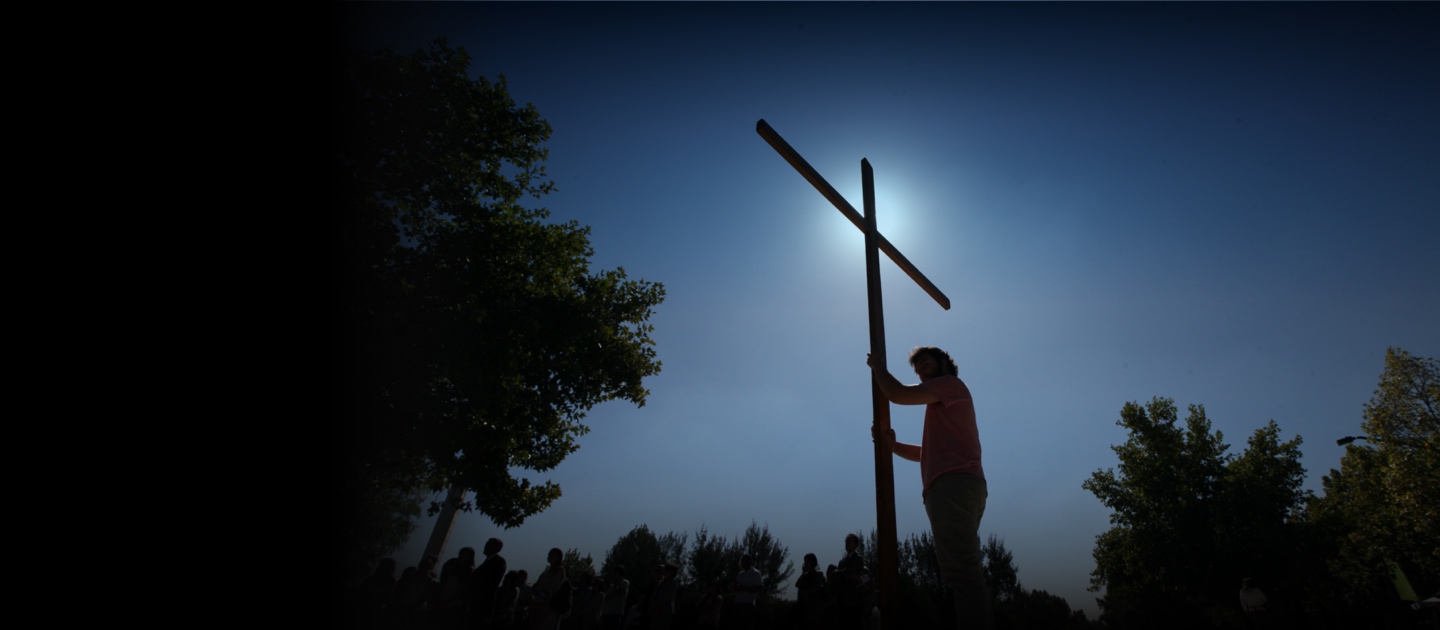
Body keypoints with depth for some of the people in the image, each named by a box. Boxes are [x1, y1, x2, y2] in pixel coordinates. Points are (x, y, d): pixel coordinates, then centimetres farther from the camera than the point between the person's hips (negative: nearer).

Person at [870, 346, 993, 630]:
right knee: (965, 570, 7)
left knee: (961, 569, -19)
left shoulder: (952, 383, 6)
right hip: (958, 485, 10)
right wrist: (892, 445, 15)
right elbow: (927, 454, 31)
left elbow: (899, 394, -7)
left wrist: (878, 367, 9)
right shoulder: (944, 406, 35)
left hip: (953, 483, -10)